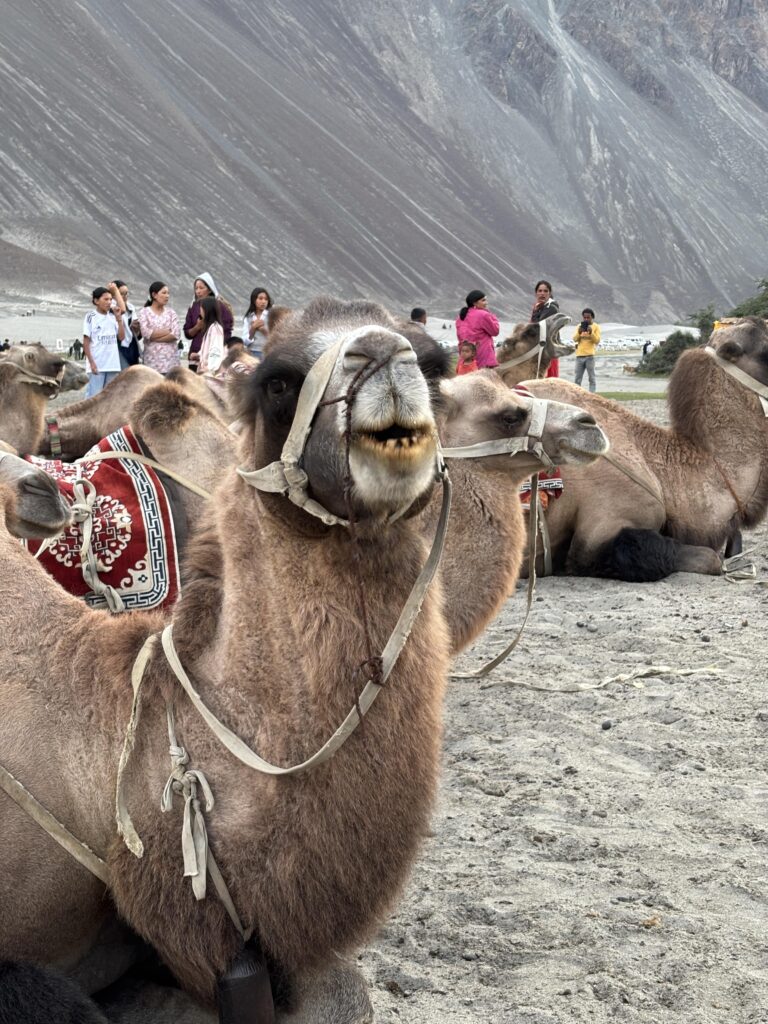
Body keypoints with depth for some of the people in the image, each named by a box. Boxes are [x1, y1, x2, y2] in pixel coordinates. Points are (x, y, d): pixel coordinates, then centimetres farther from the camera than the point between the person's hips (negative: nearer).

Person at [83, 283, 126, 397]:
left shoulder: (112, 317, 11)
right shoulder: (91, 317, -2)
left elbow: (121, 337, 7)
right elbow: (86, 342, -4)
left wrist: (119, 319, -2)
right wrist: (91, 362, -12)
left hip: (113, 365, 5)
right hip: (97, 365, -5)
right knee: (94, 396, -5)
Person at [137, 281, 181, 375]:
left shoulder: (170, 312, 12)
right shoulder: (144, 312, 6)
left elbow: (176, 334, -1)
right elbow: (145, 333, -10)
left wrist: (154, 337, -7)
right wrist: (167, 331, -5)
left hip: (171, 359, 2)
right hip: (152, 359, -2)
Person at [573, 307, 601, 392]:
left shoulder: (596, 327, 4)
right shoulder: (579, 326, 12)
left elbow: (597, 341, -4)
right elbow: (575, 339, 3)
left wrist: (591, 333, -18)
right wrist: (579, 332, -16)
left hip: (590, 356, -3)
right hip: (579, 355, 3)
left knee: (591, 378, -3)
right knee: (577, 379, 3)